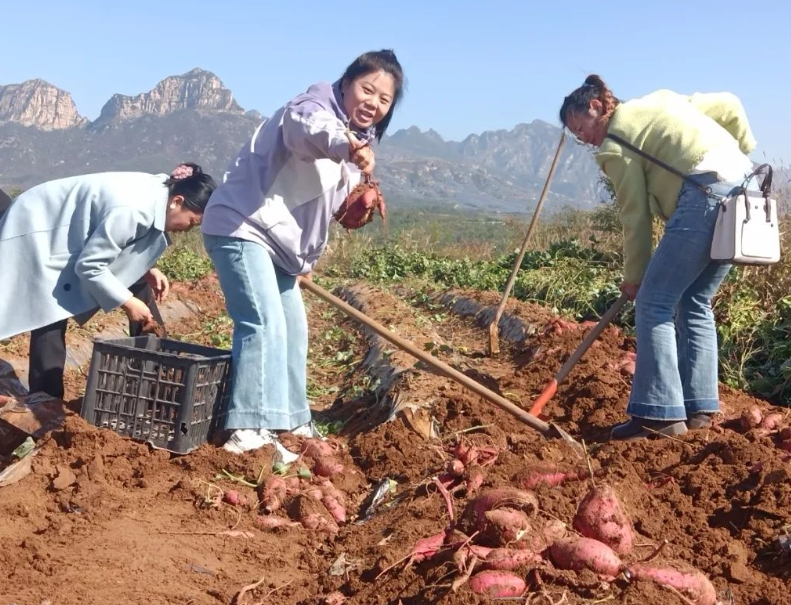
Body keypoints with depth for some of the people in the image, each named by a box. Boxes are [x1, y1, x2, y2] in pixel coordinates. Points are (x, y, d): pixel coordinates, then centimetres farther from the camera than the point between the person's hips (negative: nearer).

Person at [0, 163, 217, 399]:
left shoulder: (157, 195, -7)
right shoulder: (133, 210, -36)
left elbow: (105, 241, 7)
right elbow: (89, 266, -30)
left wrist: (148, 270, -7)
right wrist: (127, 302, -23)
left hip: (69, 233, 9)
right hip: (38, 233, -9)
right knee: (50, 320, -14)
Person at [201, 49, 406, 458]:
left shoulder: (358, 142, 15)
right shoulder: (317, 105, -13)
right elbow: (305, 126, -41)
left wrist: (307, 259, 24)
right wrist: (344, 144, -61)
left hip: (281, 242, 10)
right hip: (241, 226, -10)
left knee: (292, 328, 14)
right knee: (265, 323, -22)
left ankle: (289, 420, 27)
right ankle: (249, 430, -23)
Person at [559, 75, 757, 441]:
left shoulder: (616, 146, 1)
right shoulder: (661, 101, 24)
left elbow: (636, 216, 1)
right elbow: (729, 105, 23)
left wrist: (633, 276, 10)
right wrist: (742, 150, 28)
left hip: (708, 195, -9)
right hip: (744, 187, 9)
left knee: (653, 303, -5)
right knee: (694, 303, 15)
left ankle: (659, 414, -7)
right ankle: (698, 407, 15)